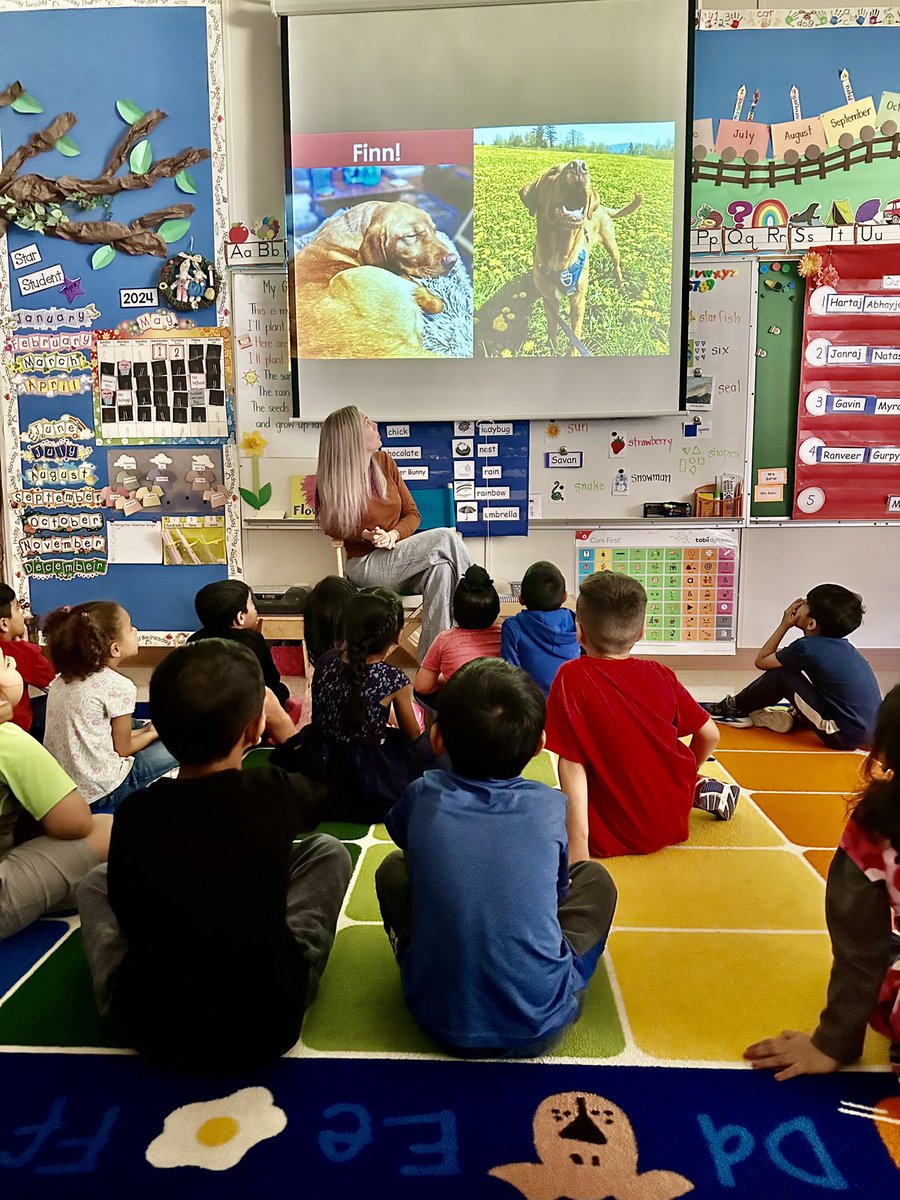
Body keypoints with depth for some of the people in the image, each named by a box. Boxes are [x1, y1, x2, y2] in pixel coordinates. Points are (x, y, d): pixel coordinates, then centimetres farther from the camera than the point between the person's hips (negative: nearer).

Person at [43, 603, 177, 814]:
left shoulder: (64, 677, 2)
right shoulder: (119, 687, -20)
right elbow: (122, 749, -8)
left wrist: (145, 730, 16)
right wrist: (153, 733, 10)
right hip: (99, 792, -7)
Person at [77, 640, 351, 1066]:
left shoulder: (134, 812, -13)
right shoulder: (274, 793, -16)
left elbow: (128, 914, 4)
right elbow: (327, 794, 9)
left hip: (150, 1027, 2)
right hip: (269, 1022, -1)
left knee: (96, 883, 22)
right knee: (328, 851, 14)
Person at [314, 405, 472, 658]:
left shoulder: (384, 462, 5)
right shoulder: (333, 483, -8)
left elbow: (412, 513, 9)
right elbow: (334, 528, 4)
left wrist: (394, 535, -13)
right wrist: (366, 536, -15)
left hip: (398, 557, 4)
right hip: (366, 565, -4)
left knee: (440, 569, -32)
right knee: (445, 539, -24)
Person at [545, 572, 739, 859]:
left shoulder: (571, 678, -18)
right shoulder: (660, 675, -6)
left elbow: (571, 765, -20)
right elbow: (710, 735, 4)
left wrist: (578, 846, -18)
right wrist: (687, 778, 23)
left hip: (611, 838, -5)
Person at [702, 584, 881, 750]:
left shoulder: (807, 647, -15)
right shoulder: (841, 645, 8)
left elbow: (761, 661, 1)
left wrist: (784, 625, 2)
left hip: (843, 736, -8)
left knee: (780, 674, -4)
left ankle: (734, 707, 15)